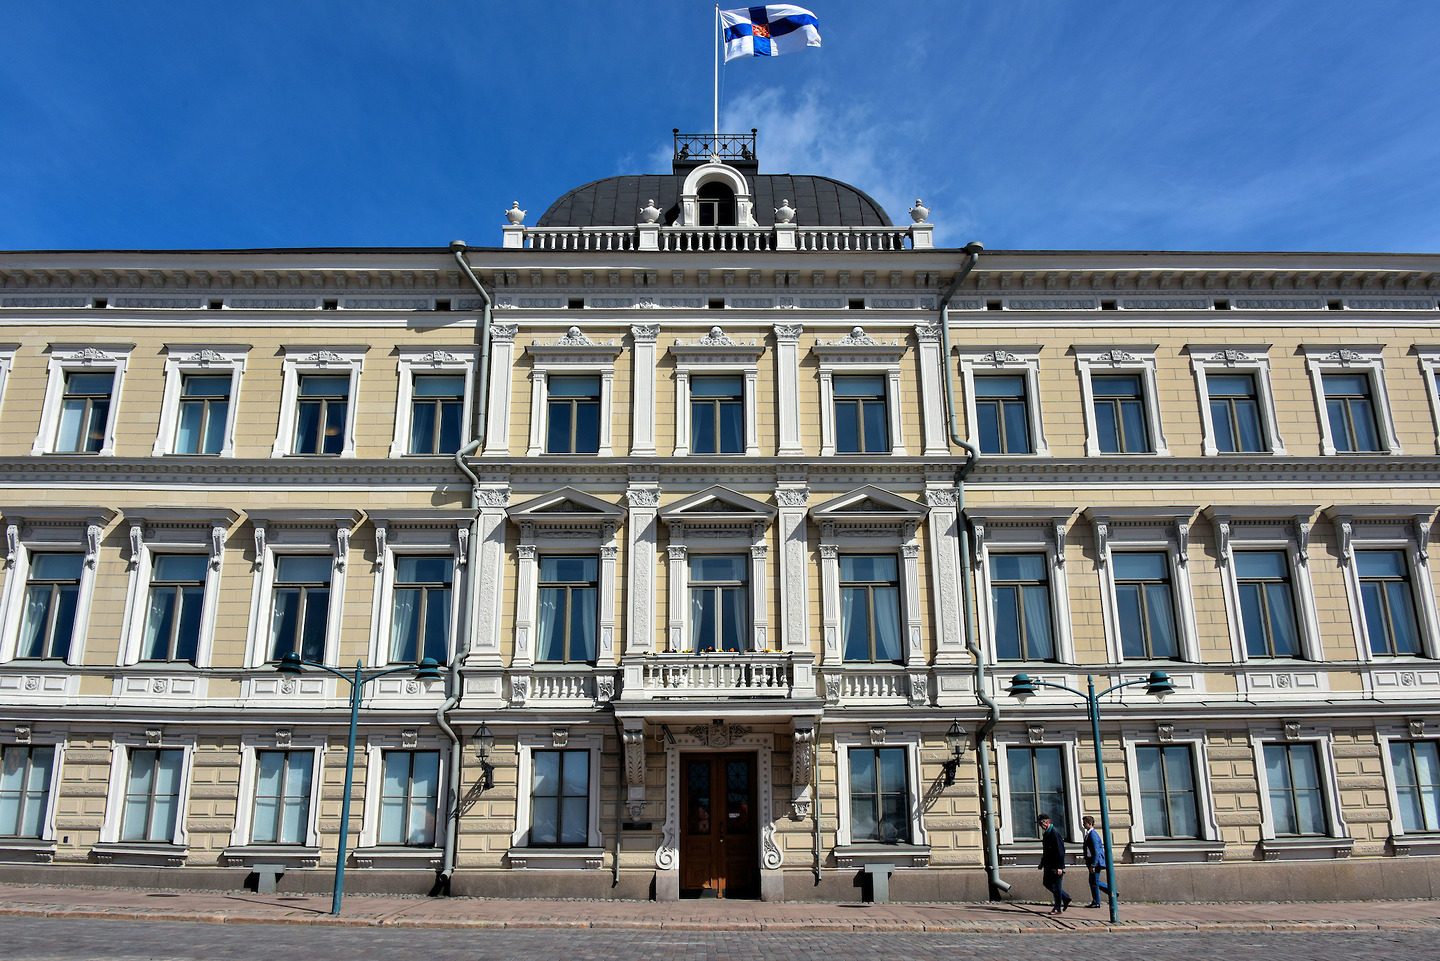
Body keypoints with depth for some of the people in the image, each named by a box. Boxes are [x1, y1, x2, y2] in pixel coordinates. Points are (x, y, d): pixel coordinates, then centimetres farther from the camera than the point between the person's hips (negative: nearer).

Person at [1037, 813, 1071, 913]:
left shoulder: (1055, 833, -17)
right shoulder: (1046, 833, 12)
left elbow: (1060, 851, -20)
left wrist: (1059, 867, -23)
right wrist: (1042, 863, 20)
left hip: (1055, 866, -10)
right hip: (1049, 865, 10)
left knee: (1056, 886, -3)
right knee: (1047, 883, 13)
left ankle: (1058, 908, 6)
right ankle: (1065, 898, 26)